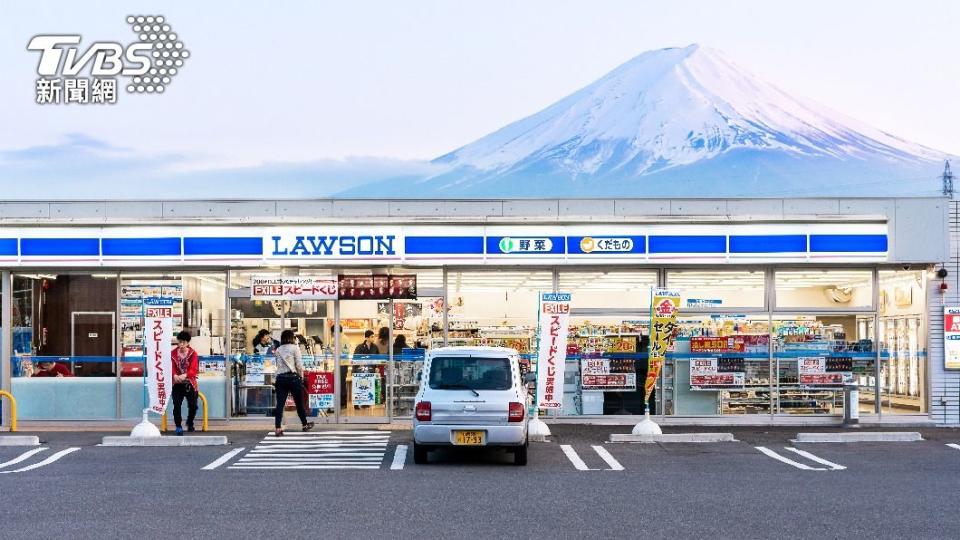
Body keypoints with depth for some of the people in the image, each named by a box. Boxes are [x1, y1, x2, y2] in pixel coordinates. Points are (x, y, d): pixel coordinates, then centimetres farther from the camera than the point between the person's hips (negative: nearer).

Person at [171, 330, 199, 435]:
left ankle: (190, 423, 21)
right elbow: (172, 367, -6)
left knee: (193, 405, -5)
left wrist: (184, 375, -31)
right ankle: (178, 426, 2)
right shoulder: (173, 354, 3)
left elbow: (194, 369, -12)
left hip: (189, 383, 0)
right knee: (177, 405, -11)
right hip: (177, 383, 0)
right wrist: (175, 375, -29)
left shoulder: (193, 354, -1)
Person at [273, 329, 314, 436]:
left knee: (280, 404, -2)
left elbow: (278, 365, 4)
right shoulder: (294, 348, -2)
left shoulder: (278, 350, 11)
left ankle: (277, 428, -11)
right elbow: (299, 365, -2)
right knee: (299, 402, 12)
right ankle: (305, 425, 27)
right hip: (293, 377, -3)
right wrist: (301, 376, 8)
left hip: (280, 378, 3)